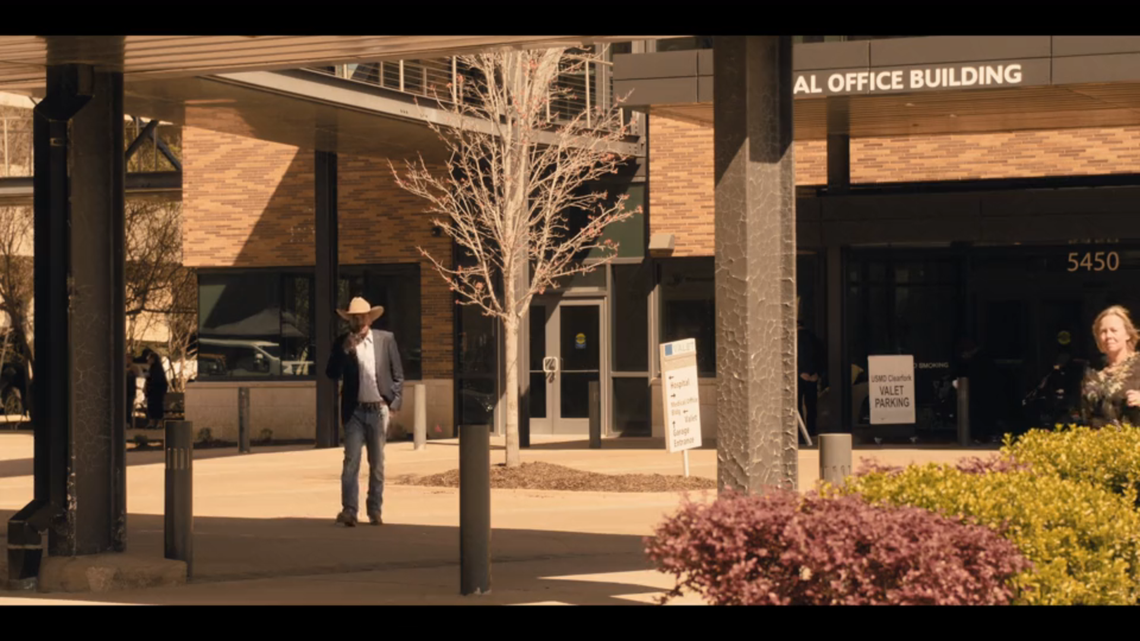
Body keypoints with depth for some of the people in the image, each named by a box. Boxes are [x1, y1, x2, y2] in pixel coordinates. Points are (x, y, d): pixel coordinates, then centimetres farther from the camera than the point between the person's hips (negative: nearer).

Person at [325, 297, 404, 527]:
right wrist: (344, 351, -15)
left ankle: (375, 511, 13)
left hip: (379, 410, 1)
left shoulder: (386, 339, 3)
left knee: (377, 463, 7)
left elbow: (398, 374, 6)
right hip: (355, 411, -1)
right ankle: (349, 510, -11)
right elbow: (332, 374, -3)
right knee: (351, 461, -8)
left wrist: (394, 403, 0)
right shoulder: (342, 342, 3)